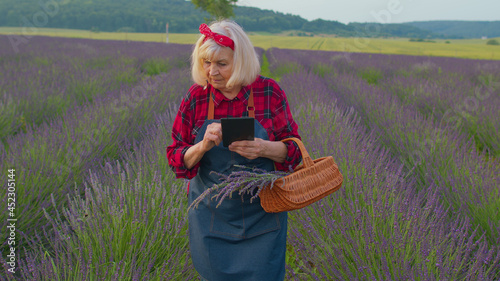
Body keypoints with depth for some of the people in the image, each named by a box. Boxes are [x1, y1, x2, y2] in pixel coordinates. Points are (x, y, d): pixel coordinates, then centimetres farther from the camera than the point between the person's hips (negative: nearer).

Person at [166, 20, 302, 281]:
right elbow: (176, 159, -4)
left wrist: (264, 149, -26)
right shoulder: (196, 97, -6)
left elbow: (293, 150, -4)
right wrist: (203, 146, -25)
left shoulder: (270, 92, -9)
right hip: (213, 217, 1)